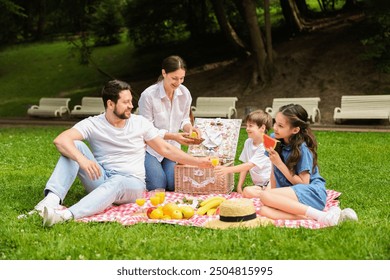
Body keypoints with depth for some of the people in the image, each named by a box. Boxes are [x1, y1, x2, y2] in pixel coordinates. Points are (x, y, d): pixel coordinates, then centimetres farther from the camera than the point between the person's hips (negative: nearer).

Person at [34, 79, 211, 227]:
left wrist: (197, 162, 2)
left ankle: (68, 214, -60)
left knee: (116, 182, -38)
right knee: (75, 146, -20)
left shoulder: (140, 123, 3)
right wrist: (82, 159, -38)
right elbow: (60, 140, -19)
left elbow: (165, 149, 9)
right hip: (100, 180, 1)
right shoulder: (93, 124, -4)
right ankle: (52, 199, -39)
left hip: (131, 183, 0)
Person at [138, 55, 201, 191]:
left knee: (174, 185, -6)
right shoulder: (148, 95, -23)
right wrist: (173, 136, -29)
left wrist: (189, 128, -19)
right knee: (158, 186, -11)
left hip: (172, 147, 4)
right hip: (150, 147, -4)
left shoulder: (185, 93, -7)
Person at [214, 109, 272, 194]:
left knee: (248, 191, -31)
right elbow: (245, 165, 9)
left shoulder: (265, 147, -16)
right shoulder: (248, 142, 6)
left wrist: (227, 170, -32)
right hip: (258, 184, 6)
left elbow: (249, 165, -23)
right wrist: (239, 186, 3)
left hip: (269, 183, -6)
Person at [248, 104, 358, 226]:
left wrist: (279, 163, -15)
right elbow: (274, 171, 14)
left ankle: (320, 216, -29)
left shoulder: (302, 149, -12)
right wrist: (273, 192, 4)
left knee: (265, 196, -31)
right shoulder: (275, 140, 6)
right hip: (290, 192, 6)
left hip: (312, 193, -6)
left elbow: (303, 183, -12)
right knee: (263, 210, -26)